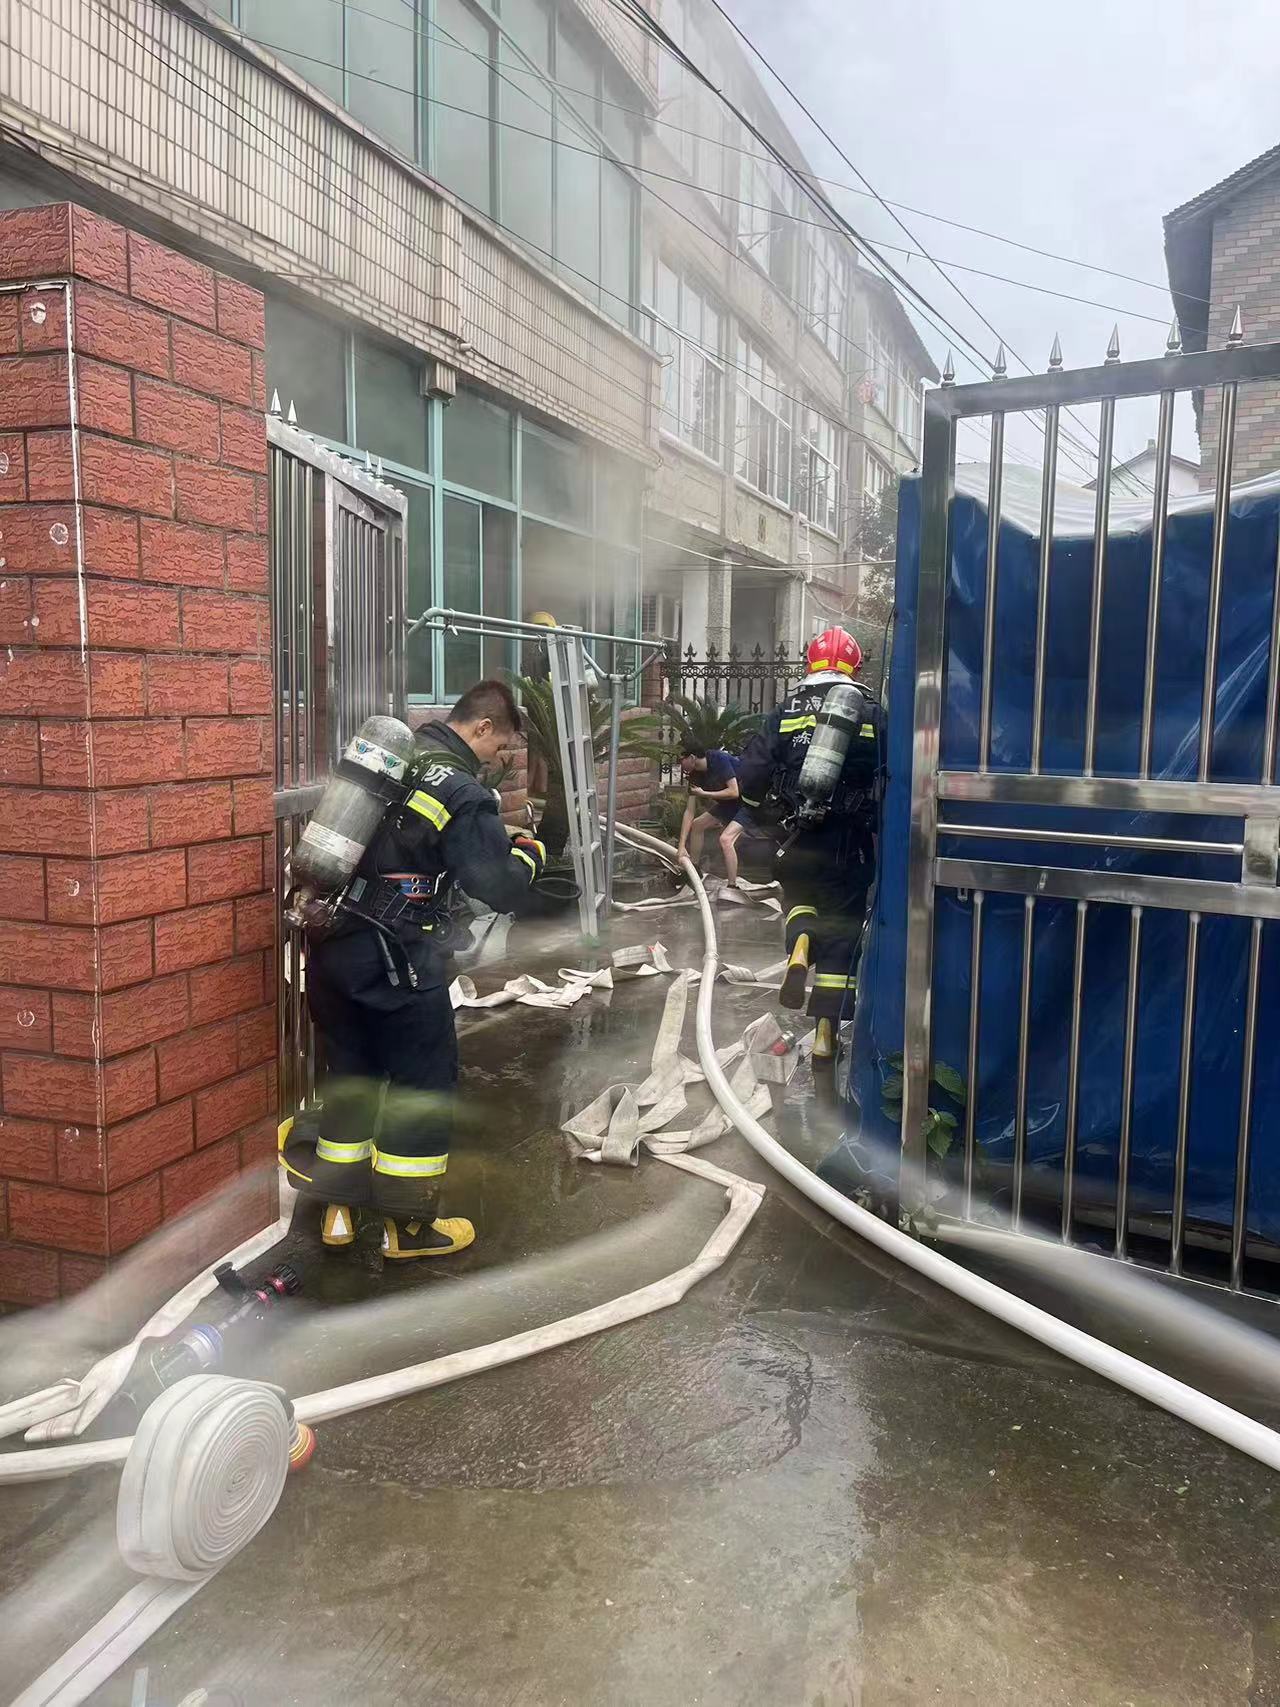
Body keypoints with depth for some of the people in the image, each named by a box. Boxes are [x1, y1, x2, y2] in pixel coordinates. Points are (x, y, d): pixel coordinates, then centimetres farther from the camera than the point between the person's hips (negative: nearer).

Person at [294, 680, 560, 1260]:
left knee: (351, 1070, 20)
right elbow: (500, 887, -13)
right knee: (424, 1079, 8)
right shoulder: (463, 792, -13)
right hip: (395, 958, -7)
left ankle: (339, 1209, 31)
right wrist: (529, 854, 7)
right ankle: (409, 1223, 19)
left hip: (331, 946, 8)